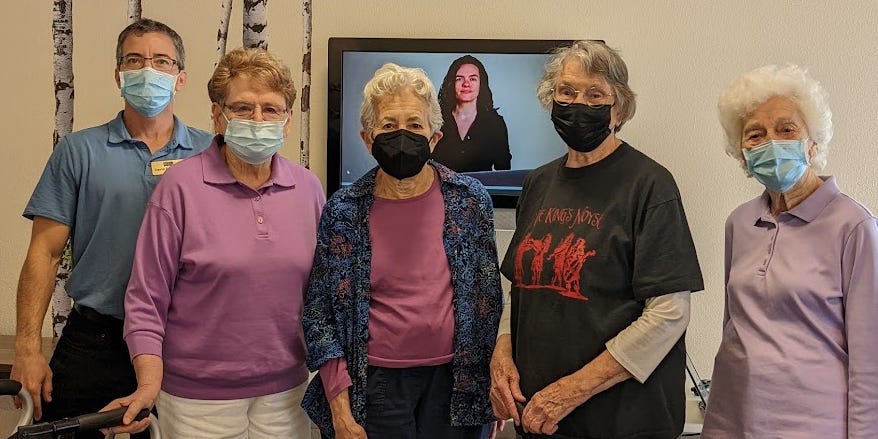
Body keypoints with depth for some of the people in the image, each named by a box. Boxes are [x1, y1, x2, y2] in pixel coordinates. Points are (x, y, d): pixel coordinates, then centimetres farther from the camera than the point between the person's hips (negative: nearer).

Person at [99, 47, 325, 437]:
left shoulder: (308, 187, 2)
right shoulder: (181, 186, -10)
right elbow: (146, 299, -8)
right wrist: (149, 385, -15)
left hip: (286, 390, 4)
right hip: (199, 396, -3)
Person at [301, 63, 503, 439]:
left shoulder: (469, 199, -3)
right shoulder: (343, 210, -5)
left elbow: (488, 297, 4)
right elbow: (318, 312, -3)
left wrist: (494, 382, 3)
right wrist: (340, 407, -7)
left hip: (454, 378, 1)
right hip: (376, 383, -1)